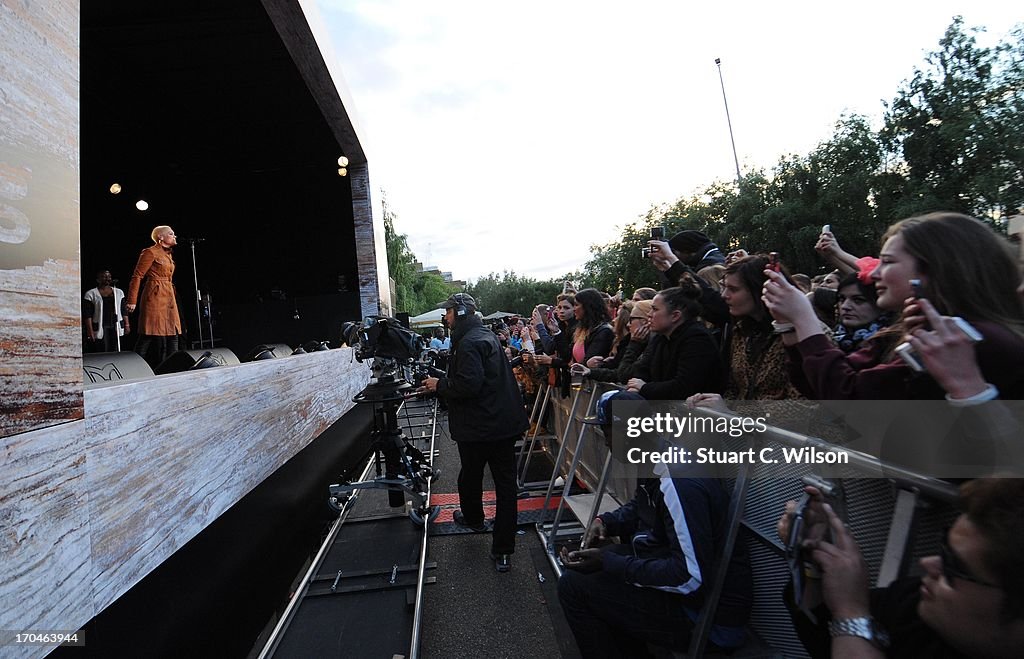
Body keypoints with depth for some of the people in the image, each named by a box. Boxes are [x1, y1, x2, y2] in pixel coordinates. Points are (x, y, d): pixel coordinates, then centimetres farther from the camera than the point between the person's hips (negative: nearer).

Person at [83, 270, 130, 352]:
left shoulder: (119, 292, 12)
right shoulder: (91, 294, 1)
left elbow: (124, 311, 12)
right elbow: (88, 315, -3)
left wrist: (127, 325, 6)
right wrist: (90, 330, -10)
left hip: (116, 328, 3)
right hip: (99, 328, -3)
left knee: (115, 351, 1)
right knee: (101, 353, -6)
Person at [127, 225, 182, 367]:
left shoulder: (168, 254, 20)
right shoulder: (151, 252, -5)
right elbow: (137, 276, -8)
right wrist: (132, 301, -13)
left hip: (168, 298, 8)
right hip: (154, 297, -8)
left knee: (172, 335, 4)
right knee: (149, 335, -9)